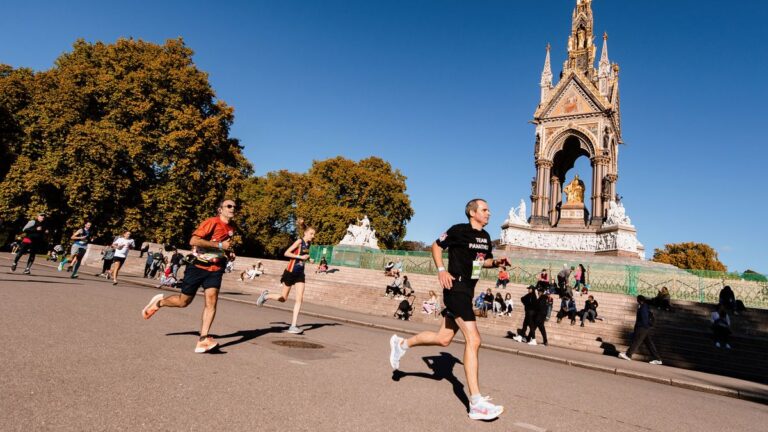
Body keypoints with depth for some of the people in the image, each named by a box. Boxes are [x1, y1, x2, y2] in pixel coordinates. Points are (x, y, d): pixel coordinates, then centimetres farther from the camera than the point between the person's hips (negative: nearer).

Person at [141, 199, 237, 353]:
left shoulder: (232, 227, 6)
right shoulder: (212, 222, -16)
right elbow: (193, 241, -27)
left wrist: (228, 251, 7)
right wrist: (219, 245, -27)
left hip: (215, 270, 4)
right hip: (198, 267, -4)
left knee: (212, 301, -14)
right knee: (184, 301, 9)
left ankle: (203, 340, -14)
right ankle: (159, 302, 40)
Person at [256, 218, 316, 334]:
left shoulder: (308, 244, 8)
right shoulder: (299, 241, -13)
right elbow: (286, 253, -20)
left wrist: (308, 258, 6)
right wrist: (301, 257, -22)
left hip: (300, 273, 6)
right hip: (291, 272, -6)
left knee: (299, 298, -5)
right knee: (283, 298, 6)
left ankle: (293, 326, -3)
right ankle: (266, 296, 35)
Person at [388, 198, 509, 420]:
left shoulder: (485, 236, 12)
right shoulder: (459, 230, -9)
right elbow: (437, 246, 1)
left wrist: (497, 262, 3)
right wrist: (441, 270, -10)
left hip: (467, 292, 9)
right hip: (456, 290, -9)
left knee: (444, 338, 14)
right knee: (473, 340, -14)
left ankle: (402, 343, 34)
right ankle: (476, 403, -8)